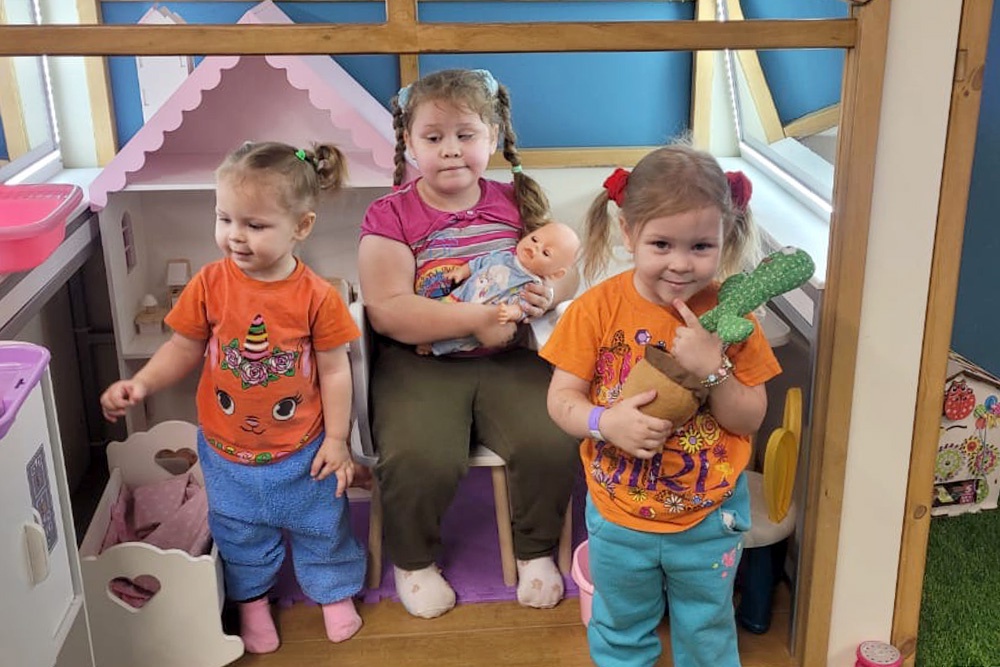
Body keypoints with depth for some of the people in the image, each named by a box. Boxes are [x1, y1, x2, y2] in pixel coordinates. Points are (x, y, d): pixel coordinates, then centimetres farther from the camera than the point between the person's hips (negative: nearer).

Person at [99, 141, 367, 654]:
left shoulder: (316, 296, -19)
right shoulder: (210, 285, -14)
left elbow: (335, 370, -10)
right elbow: (183, 348, -2)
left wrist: (336, 440, -8)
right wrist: (141, 384, -18)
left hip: (302, 452, -2)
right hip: (228, 454, 2)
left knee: (322, 528, 19)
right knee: (240, 536, 22)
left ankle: (334, 591, 46)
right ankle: (252, 601, 48)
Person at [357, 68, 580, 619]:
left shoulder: (516, 202, 9)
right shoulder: (390, 216, -2)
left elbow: (565, 269, 14)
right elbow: (386, 311, -13)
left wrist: (548, 292, -12)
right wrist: (478, 318, -20)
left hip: (508, 358, 3)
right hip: (419, 364, -3)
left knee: (554, 442, -20)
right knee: (420, 458, -26)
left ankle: (535, 550, 12)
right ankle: (413, 560, 8)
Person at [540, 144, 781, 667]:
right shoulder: (598, 308, -16)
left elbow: (750, 420, -10)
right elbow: (560, 398, -11)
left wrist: (713, 367, -28)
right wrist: (605, 422, -31)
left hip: (709, 520, 0)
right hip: (618, 519, 0)